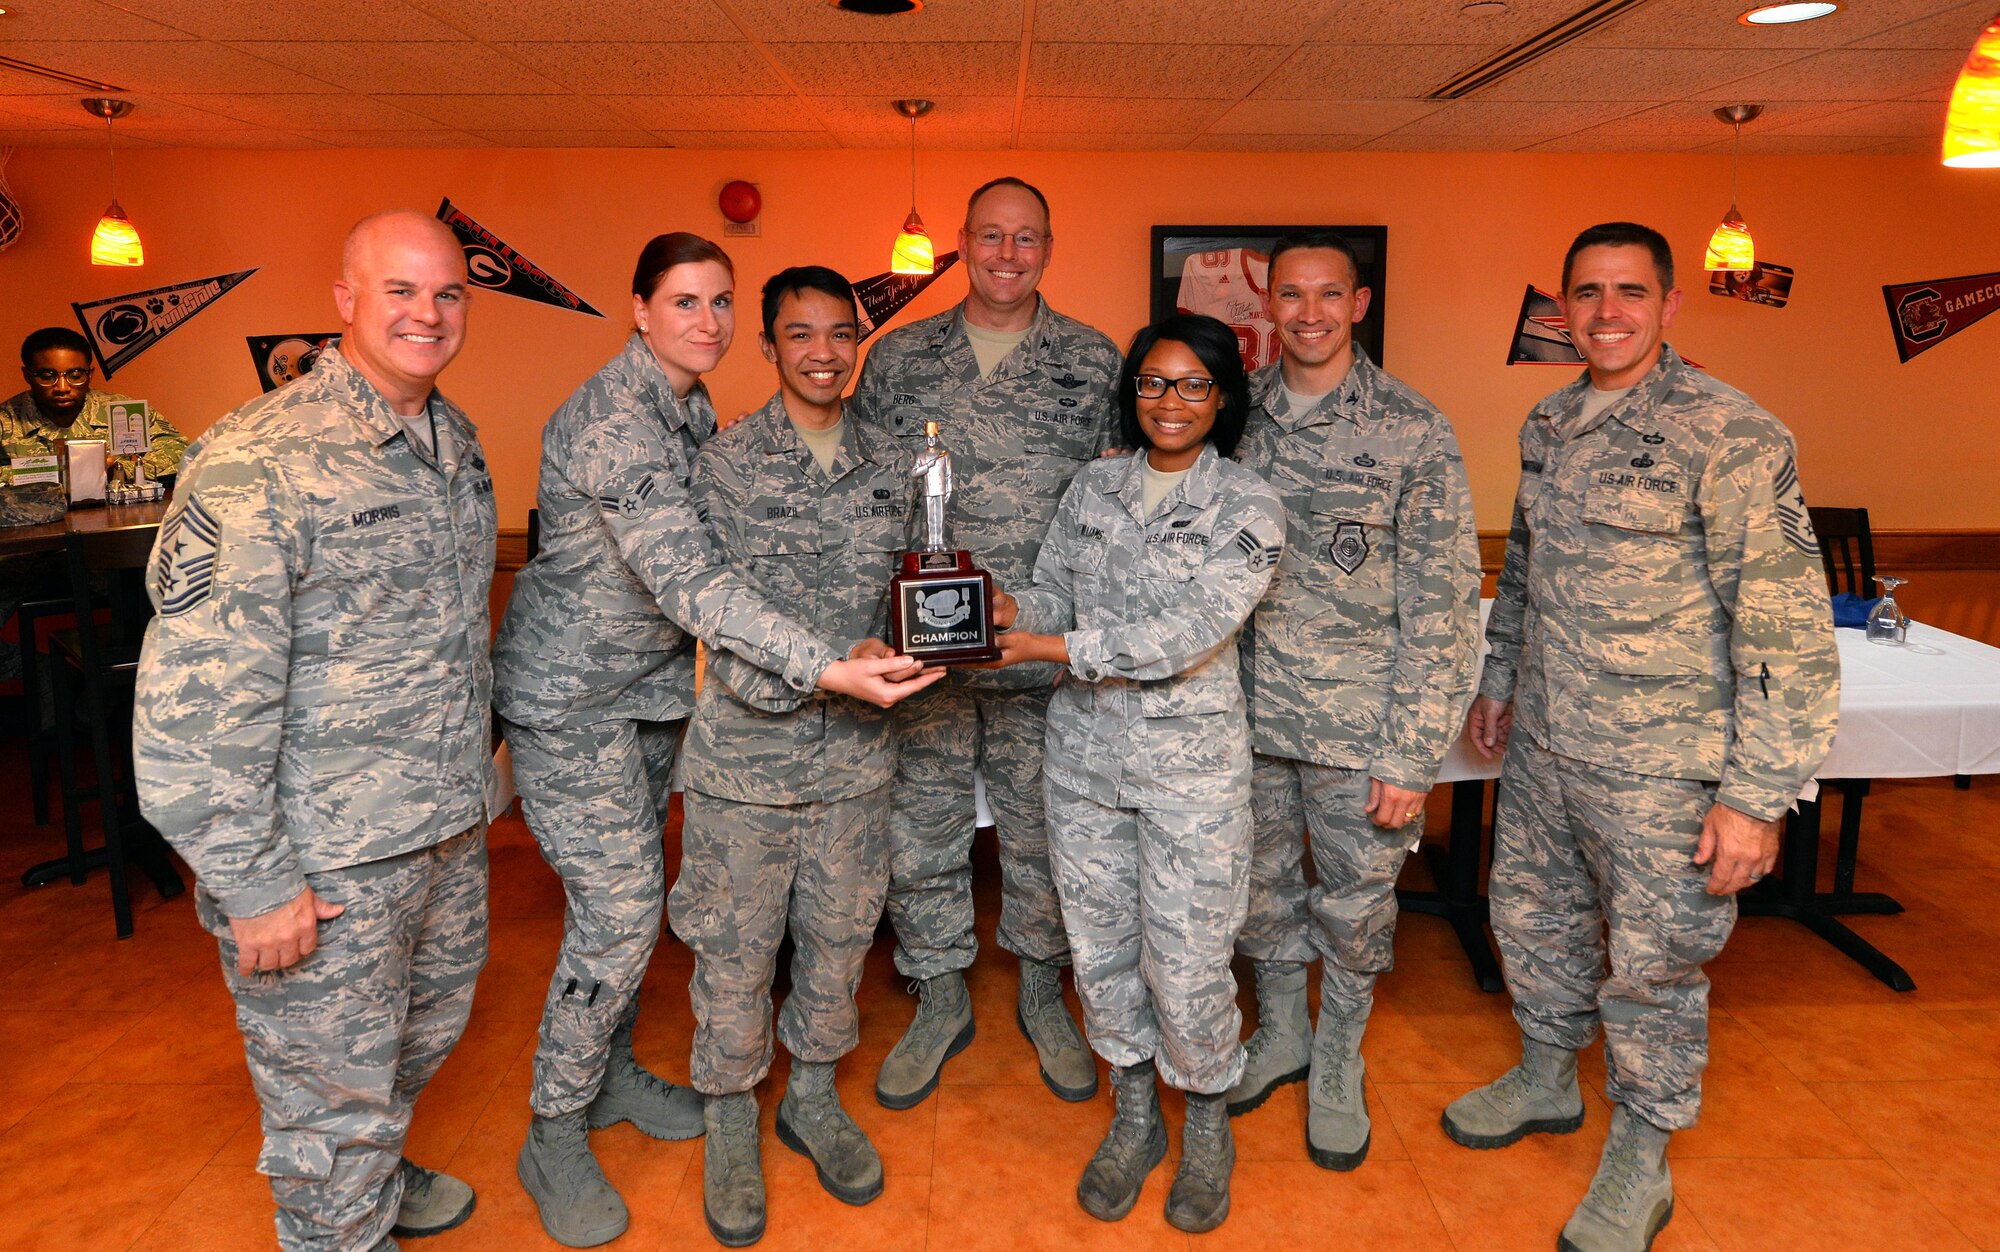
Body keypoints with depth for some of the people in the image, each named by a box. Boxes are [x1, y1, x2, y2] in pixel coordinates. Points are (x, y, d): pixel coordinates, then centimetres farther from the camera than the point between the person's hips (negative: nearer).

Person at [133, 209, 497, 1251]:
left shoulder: (457, 442, 6)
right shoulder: (259, 460, -20)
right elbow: (195, 695, -21)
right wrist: (250, 886, -19)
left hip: (451, 828, 8)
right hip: (323, 859, -8)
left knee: (427, 1030, 27)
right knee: (333, 1092, 10)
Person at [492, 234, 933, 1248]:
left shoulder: (693, 409, 5)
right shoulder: (613, 420, -24)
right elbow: (688, 581, -34)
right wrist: (827, 670, -40)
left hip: (651, 683, 8)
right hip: (571, 696, -8)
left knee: (630, 897, 16)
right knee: (617, 910, -6)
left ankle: (609, 1072, 36)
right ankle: (554, 1139, 14)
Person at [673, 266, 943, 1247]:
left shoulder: (891, 464, 6)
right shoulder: (727, 462, -7)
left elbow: (907, 593, 11)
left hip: (856, 753, 4)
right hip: (747, 750, -3)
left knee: (839, 936, 16)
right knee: (736, 946, 9)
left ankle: (813, 1098, 39)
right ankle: (729, 1121, 32)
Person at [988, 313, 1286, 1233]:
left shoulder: (1248, 508, -7)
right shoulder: (1093, 488, 7)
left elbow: (1187, 634, -18)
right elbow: (1050, 595, 5)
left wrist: (1050, 647, -22)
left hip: (1191, 762, -4)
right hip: (1084, 755, 4)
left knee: (1187, 965, 3)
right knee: (1100, 948, 13)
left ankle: (1207, 1132, 31)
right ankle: (1133, 1121, 36)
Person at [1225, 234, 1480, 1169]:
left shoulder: (1413, 432, -8)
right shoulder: (1237, 414, 2)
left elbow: (1440, 604, -9)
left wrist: (1410, 754, -12)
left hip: (1358, 725, -3)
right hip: (1248, 714, 3)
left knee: (1355, 906, 12)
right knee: (1258, 890, 17)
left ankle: (1337, 1065, 36)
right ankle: (1279, 1033, 42)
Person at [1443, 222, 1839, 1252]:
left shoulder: (1731, 435, -16)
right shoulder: (1547, 425, 6)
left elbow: (1787, 627, -17)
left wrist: (1756, 794, -18)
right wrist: (1499, 677, 22)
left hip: (1661, 764, -6)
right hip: (1542, 745, 7)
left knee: (1653, 962, 8)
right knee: (1534, 916, 20)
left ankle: (1640, 1162, 30)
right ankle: (1547, 1081, 45)